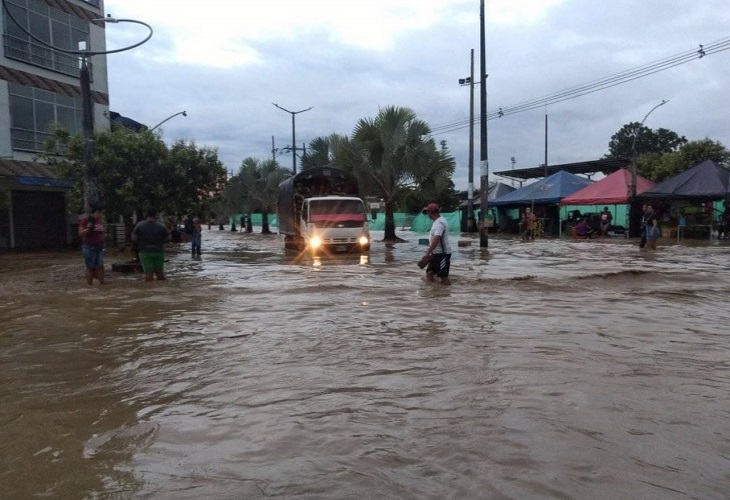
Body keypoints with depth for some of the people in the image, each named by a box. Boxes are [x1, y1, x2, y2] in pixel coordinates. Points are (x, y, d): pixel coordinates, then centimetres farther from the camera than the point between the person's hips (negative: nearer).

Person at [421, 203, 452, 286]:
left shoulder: (439, 223, -21)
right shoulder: (438, 221, 11)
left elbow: (436, 240, -32)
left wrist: (427, 253, -33)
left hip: (442, 254, -10)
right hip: (436, 253, 10)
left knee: (444, 277, -3)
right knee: (430, 273, 12)